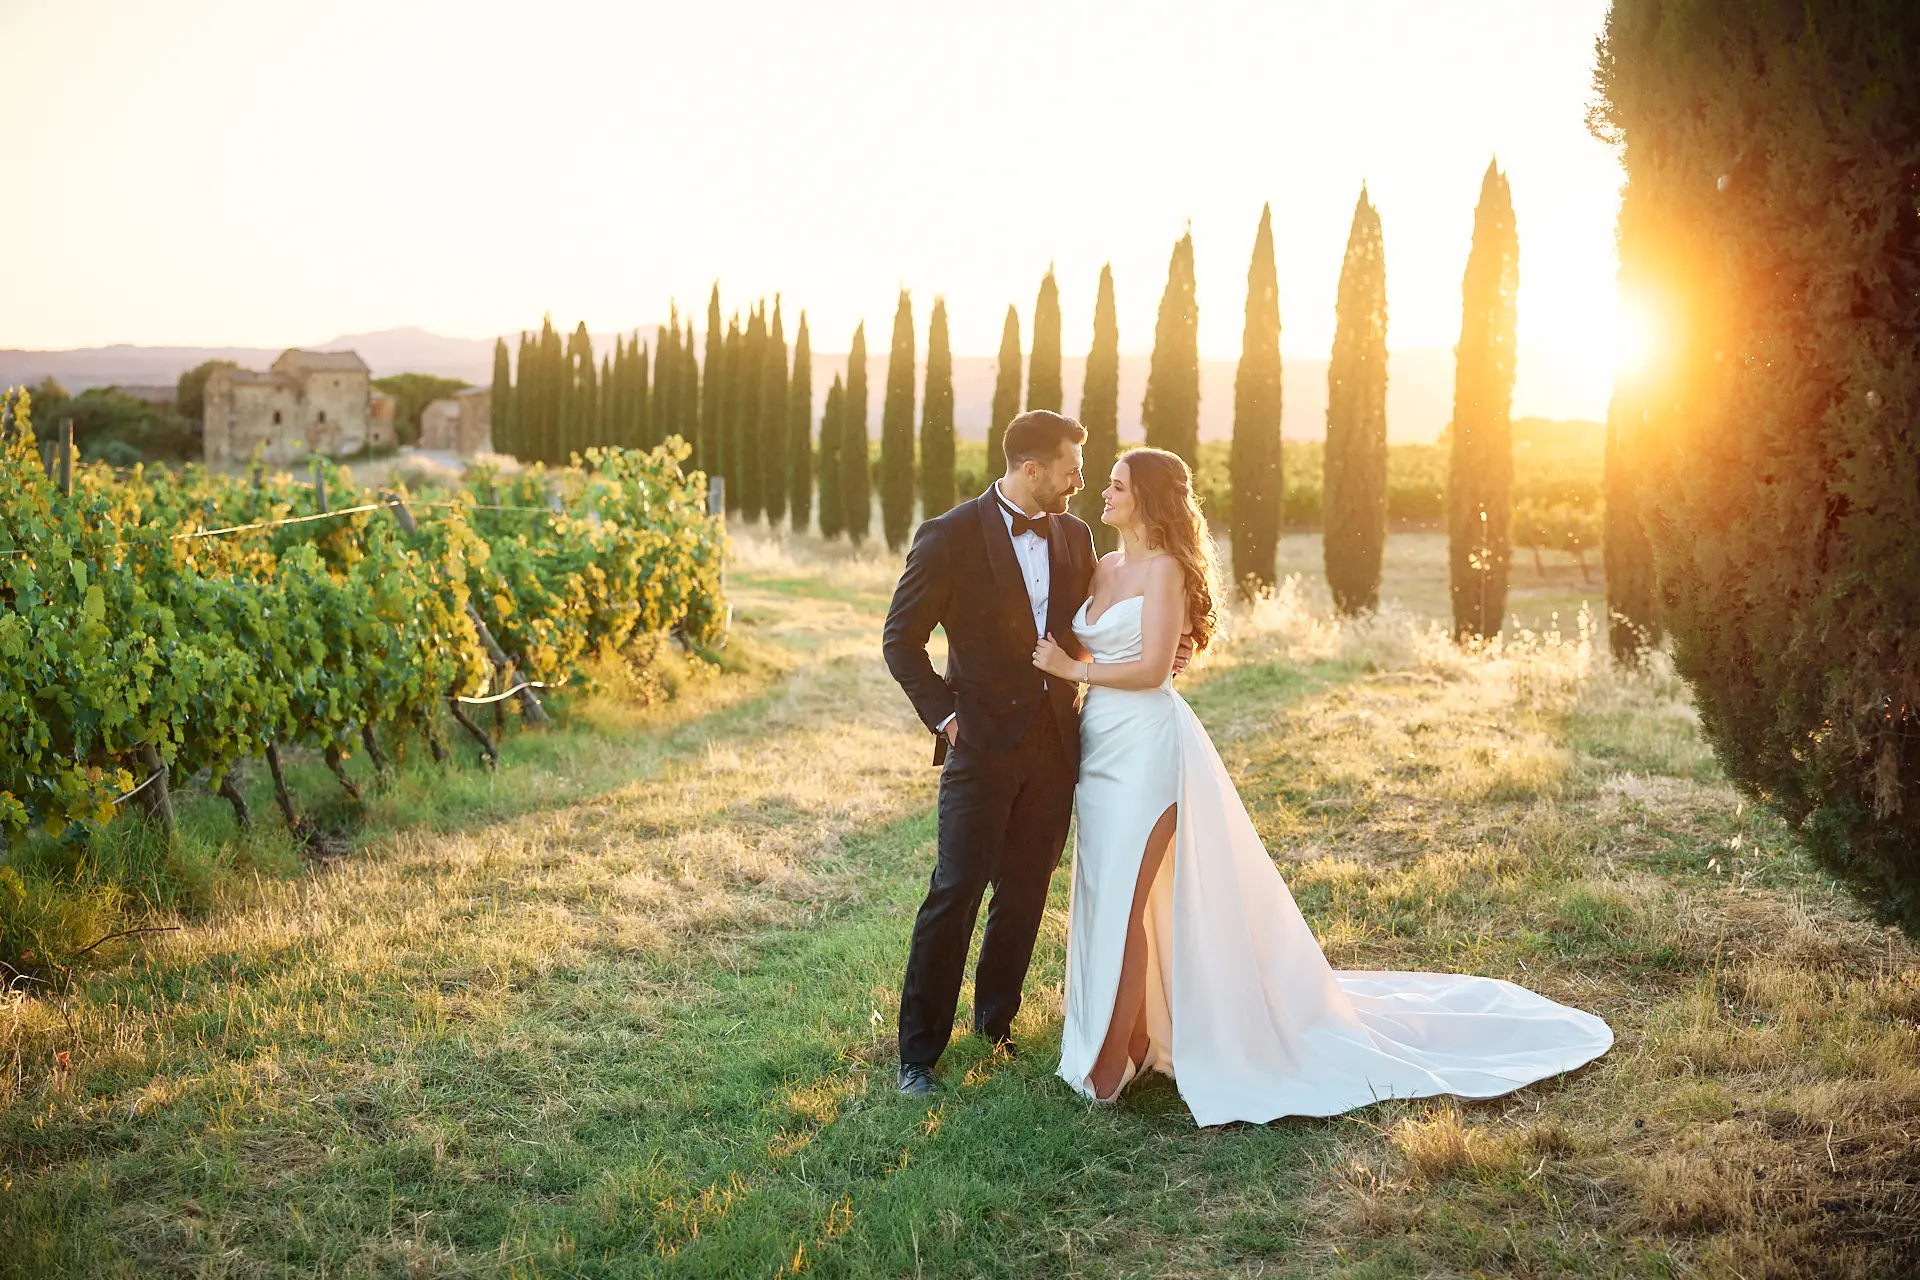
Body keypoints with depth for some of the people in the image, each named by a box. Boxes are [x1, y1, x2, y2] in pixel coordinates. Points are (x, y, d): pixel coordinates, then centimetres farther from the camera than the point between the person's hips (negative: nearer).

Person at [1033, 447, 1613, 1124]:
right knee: (1102, 899, 13)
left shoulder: (1162, 570, -11)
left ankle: (1110, 1066, 3)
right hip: (1102, 743, 9)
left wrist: (1074, 670, -13)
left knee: (1120, 905, -6)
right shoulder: (1103, 568, 13)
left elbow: (1150, 668, -18)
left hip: (1144, 747, -9)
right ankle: (1137, 1036, 27)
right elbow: (1079, 649, 11)